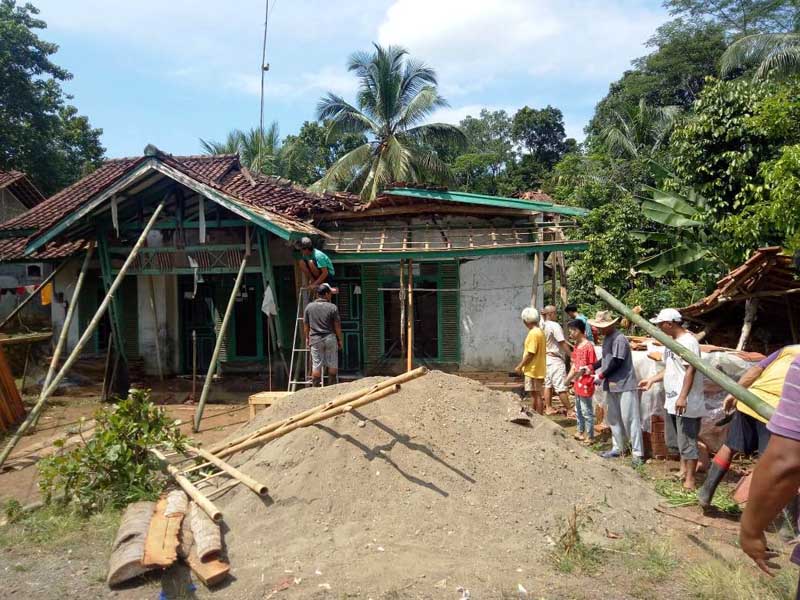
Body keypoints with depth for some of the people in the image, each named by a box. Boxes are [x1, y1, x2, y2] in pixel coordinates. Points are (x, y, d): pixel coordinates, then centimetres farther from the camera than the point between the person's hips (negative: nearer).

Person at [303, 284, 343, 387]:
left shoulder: (309, 307, 1)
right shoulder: (332, 307, -7)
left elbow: (306, 324, 7)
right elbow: (337, 325, -4)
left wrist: (307, 338, 20)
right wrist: (339, 339, 7)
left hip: (315, 340, 2)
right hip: (330, 338, -2)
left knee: (316, 365, 5)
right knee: (332, 365, 7)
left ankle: (315, 389, 8)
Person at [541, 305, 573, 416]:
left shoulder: (542, 326, 5)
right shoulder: (555, 325, -16)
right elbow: (562, 343, -17)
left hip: (546, 358, 8)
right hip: (555, 359, -8)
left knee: (548, 385, 13)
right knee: (561, 386, -4)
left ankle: (548, 408, 19)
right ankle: (569, 409, 2)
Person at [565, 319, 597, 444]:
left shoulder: (588, 346, -18)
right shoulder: (576, 346, 9)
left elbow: (592, 366, -16)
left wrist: (583, 370, -27)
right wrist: (569, 377, 9)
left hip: (585, 384, -9)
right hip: (577, 383, 9)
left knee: (586, 411, 1)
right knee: (578, 410, 20)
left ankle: (590, 437, 11)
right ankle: (581, 432, 34)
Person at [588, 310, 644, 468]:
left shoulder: (619, 339, -18)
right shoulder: (607, 338, 10)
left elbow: (616, 363, -21)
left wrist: (601, 376, -14)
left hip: (625, 385, -10)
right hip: (612, 385, 10)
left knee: (629, 419, -6)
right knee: (612, 418, 15)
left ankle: (638, 453, -1)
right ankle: (618, 448, 27)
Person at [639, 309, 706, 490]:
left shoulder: (688, 341, -16)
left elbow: (690, 371, -21)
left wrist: (683, 397, -25)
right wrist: (652, 379, 16)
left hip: (686, 403, -10)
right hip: (672, 400, 10)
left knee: (687, 440, -2)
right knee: (680, 438, 19)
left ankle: (690, 478, 6)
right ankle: (683, 470, 32)